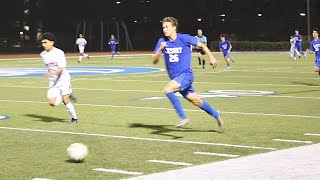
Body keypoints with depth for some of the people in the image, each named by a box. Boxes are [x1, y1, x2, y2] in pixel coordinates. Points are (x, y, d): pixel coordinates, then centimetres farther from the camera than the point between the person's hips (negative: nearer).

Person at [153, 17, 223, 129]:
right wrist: (160, 50, -18)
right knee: (196, 101, 13)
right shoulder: (162, 41, 2)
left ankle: (183, 118, -23)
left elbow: (201, 45, 6)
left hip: (186, 74, -5)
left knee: (168, 89, -28)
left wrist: (211, 58, 8)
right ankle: (215, 114, 34)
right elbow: (154, 61, -1)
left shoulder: (184, 38, -8)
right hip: (175, 77, 5)